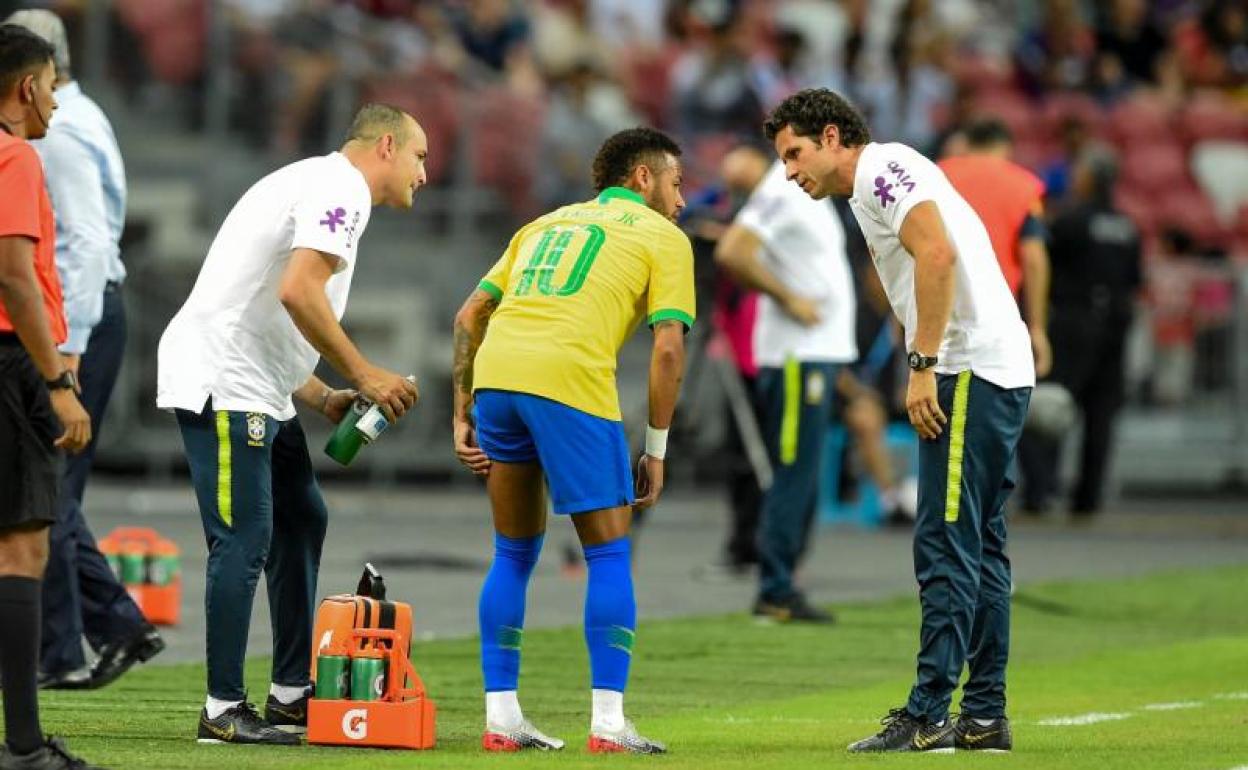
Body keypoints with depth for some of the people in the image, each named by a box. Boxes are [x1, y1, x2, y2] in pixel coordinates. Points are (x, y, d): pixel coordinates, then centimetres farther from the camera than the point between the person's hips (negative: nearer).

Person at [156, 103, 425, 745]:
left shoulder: (316, 184, 23)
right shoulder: (339, 189, -9)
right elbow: (298, 290, -24)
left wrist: (325, 398, 14)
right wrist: (362, 374, -15)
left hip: (257, 392, 11)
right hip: (222, 384, -11)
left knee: (301, 520, 16)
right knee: (245, 540, -10)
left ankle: (291, 692, 21)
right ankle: (223, 710, -7)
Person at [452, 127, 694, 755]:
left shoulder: (547, 224, 30)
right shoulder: (663, 238, 14)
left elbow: (469, 316, 23)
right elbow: (668, 348, 2)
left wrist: (463, 415, 22)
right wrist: (656, 449, 8)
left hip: (494, 374, 5)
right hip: (571, 382, -5)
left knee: (514, 554, 18)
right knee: (609, 555, 6)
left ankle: (500, 717, 15)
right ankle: (608, 723, 0)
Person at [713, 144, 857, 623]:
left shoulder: (807, 194, 17)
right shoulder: (781, 192, -13)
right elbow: (731, 254, -22)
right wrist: (789, 298, -19)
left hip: (821, 351, 10)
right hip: (796, 354, -10)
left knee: (803, 478, 11)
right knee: (794, 473, -9)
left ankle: (781, 587, 14)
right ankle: (775, 592, -7)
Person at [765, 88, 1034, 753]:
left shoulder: (880, 168, -6)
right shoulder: (878, 186, 24)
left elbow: (938, 253, -20)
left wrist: (923, 366, -20)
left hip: (968, 372, -10)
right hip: (1002, 373, 10)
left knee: (946, 548, -11)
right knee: (978, 549, 11)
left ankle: (928, 716, -13)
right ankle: (984, 717, 14)